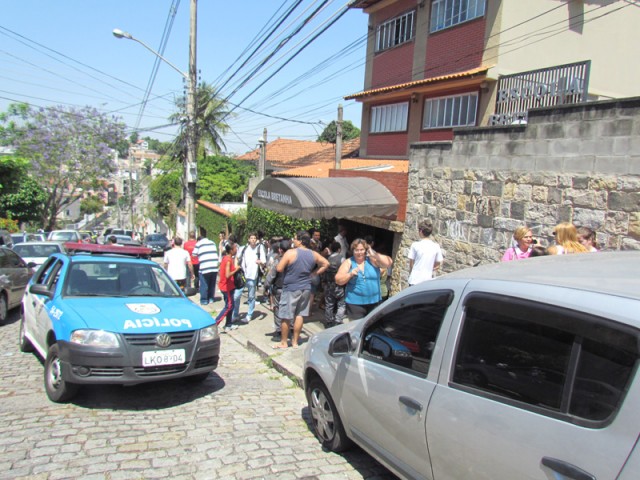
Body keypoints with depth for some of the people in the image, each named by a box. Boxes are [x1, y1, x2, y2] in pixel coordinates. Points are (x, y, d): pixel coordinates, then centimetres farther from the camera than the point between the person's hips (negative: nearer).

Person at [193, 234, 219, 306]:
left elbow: (194, 255, 4)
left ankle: (204, 300, 7)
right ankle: (211, 298, 23)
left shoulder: (198, 244, 3)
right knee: (212, 284, 15)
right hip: (214, 267, 4)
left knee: (204, 285, 4)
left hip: (204, 268, -4)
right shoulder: (212, 243, 17)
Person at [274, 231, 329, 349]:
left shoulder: (290, 253, -14)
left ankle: (284, 342, 14)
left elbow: (279, 269, -14)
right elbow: (326, 264, 13)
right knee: (300, 315, 12)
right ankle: (295, 341, 20)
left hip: (291, 288, -5)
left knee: (286, 316, 5)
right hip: (306, 288, 5)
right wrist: (313, 273, 11)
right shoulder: (313, 254, 3)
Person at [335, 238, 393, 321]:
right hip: (355, 303, -2)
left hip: (374, 302, 2)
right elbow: (338, 280, -2)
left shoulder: (372, 260, 2)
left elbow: (388, 263, -9)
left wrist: (375, 255, -15)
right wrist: (350, 274, -19)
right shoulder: (348, 262, 0)